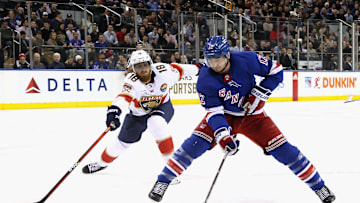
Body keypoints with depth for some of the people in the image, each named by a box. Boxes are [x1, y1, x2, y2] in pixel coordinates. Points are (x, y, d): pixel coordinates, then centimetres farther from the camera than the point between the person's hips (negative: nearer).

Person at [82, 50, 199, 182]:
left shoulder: (163, 72, -27)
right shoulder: (131, 81, -32)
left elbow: (178, 69, -7)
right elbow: (124, 96, -50)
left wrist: (196, 69, 8)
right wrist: (114, 111, -70)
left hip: (162, 107, -1)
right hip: (138, 113, 1)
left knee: (156, 123, -35)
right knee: (122, 141, 10)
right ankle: (102, 163, 39)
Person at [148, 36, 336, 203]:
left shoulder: (247, 60, -24)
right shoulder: (204, 79, -21)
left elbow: (276, 71, -12)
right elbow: (214, 111, -20)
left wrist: (259, 95, -18)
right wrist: (223, 136, -34)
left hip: (251, 114, 0)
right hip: (223, 115, 0)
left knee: (282, 149, -7)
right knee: (195, 144, -19)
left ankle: (318, 186, 8)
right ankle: (162, 181, -7)